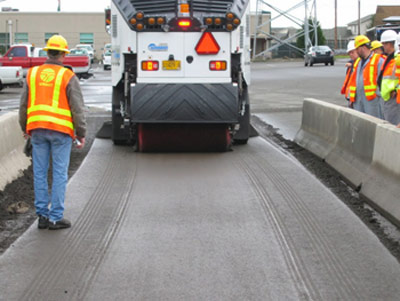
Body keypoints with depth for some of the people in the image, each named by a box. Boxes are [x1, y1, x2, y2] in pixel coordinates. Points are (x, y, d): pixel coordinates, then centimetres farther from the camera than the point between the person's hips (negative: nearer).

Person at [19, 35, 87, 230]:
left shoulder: (32, 74, 6)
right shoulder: (68, 77, -4)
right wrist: (81, 134, 0)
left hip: (37, 129, 4)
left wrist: (25, 128, 20)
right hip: (61, 129, -3)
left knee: (40, 172, 9)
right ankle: (56, 217, 3)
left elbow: (23, 104, 8)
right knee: (60, 174, 2)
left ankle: (42, 215, 12)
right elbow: (77, 108, -7)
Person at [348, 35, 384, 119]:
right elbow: (353, 80, 22)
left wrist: (378, 94, -15)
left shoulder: (378, 60, -5)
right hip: (358, 100, 8)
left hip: (372, 99, -8)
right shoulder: (357, 62, 20)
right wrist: (351, 97, 17)